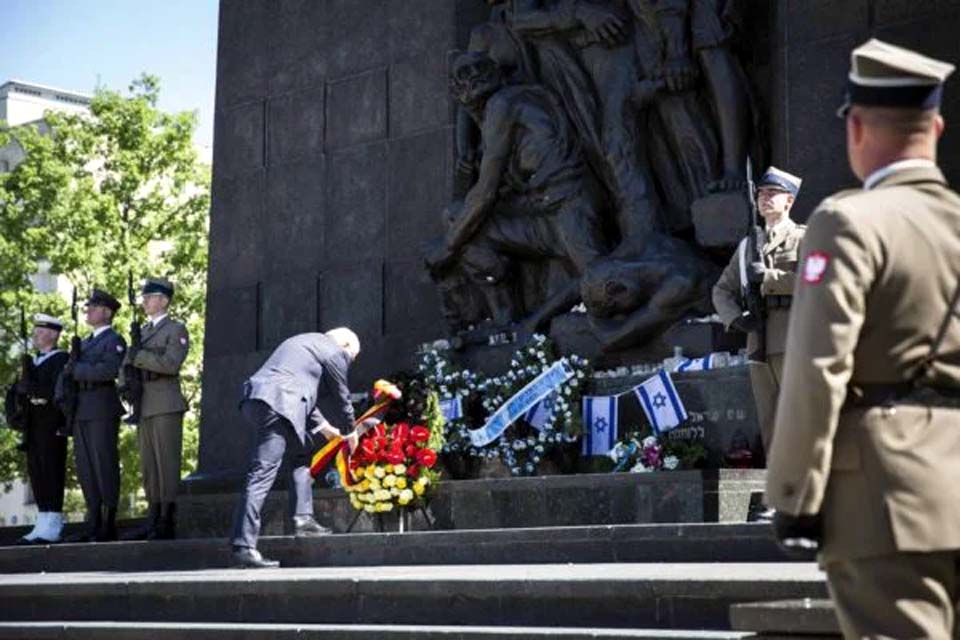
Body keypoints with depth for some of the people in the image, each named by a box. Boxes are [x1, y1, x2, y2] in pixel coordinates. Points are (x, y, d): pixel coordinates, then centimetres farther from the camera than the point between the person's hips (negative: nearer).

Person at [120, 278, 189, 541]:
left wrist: (140, 357, -13)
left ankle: (167, 522, -8)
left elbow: (171, 363, -14)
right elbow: (127, 363, 19)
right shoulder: (142, 331, 22)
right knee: (149, 467, 6)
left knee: (167, 463, -8)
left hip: (166, 406, -7)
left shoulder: (176, 330, 0)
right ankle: (153, 519, 9)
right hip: (144, 407, 7)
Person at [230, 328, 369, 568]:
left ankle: (303, 518, 17)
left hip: (255, 397, 9)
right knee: (262, 474, -13)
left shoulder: (304, 342, 31)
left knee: (301, 451, 25)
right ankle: (243, 547, -17)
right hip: (277, 403, -9)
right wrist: (349, 433, 26)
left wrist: (324, 427, 41)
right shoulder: (335, 352, 5)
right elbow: (340, 398, 11)